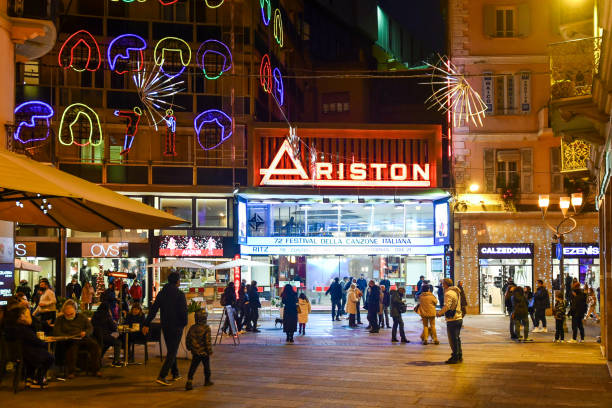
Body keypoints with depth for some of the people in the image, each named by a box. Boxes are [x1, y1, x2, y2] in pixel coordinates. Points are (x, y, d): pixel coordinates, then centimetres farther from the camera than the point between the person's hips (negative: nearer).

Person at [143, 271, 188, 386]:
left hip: (165, 326, 6)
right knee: (172, 352, -3)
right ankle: (161, 376, -12)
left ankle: (175, 373, 29)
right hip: (176, 326, -6)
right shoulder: (180, 294, -14)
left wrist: (147, 324, 5)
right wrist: (184, 323, 1)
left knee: (171, 350, 20)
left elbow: (153, 309, 4)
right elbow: (183, 311, -16)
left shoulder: (161, 293, 5)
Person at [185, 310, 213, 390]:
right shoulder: (206, 328, -13)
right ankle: (207, 381, 26)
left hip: (195, 352, 3)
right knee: (206, 367, 15)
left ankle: (189, 382, -10)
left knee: (193, 367, 3)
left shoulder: (192, 328, 1)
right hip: (204, 352, -3)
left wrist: (189, 347, 23)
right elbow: (208, 341, -15)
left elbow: (188, 339, 8)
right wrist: (210, 351, -7)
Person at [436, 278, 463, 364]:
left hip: (452, 320, -9)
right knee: (457, 338, 16)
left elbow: (447, 306, -23)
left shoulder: (448, 293, -15)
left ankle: (455, 357, 1)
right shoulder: (456, 292, 14)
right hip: (459, 318, 9)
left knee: (453, 339, -2)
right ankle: (459, 356, 21)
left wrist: (439, 313, -8)